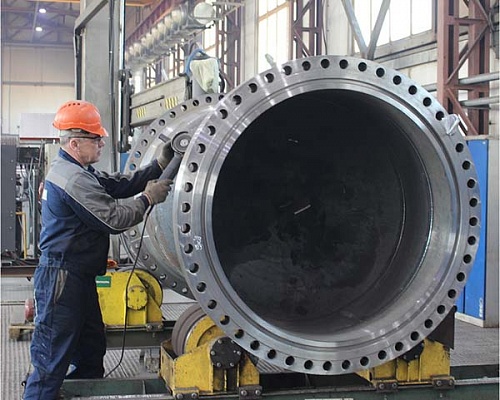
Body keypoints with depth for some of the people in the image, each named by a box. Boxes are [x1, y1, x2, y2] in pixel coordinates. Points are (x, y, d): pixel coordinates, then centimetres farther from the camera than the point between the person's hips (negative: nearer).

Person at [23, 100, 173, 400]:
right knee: (51, 363, -7)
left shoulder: (77, 171, 14)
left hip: (79, 277, 11)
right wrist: (148, 199, -7)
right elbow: (114, 219, -20)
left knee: (91, 351, 18)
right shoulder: (73, 178, -19)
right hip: (62, 278, -11)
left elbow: (119, 185, 12)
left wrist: (159, 166, 2)